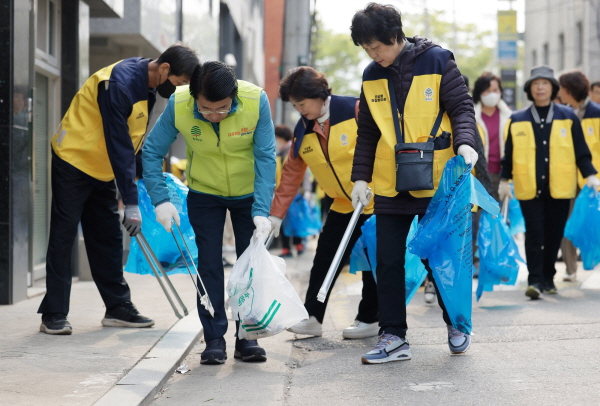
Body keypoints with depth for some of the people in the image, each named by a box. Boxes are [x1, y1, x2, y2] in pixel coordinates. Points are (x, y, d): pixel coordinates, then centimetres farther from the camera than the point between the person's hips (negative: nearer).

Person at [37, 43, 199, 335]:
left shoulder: (148, 85, 0)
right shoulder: (119, 84, -28)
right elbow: (118, 146, -28)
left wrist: (131, 183, 8)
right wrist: (131, 204, -26)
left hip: (102, 169, 9)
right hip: (73, 161, -9)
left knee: (108, 239, 10)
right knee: (63, 237, -5)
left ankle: (118, 308, 15)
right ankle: (54, 314, -1)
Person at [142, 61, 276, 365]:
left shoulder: (256, 100, -29)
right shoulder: (178, 105, -27)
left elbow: (266, 157, -24)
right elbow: (152, 152, -15)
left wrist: (262, 211, -30)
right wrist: (161, 200, -23)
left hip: (249, 193, 0)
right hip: (204, 194, 0)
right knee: (209, 264, -2)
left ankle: (247, 338, 14)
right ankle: (214, 339, 7)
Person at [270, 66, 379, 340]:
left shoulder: (355, 110, -15)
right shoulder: (303, 131, 3)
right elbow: (291, 173, 6)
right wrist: (276, 214, 5)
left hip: (375, 202, -5)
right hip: (343, 205, 6)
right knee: (324, 260, 1)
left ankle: (369, 320, 15)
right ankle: (312, 318, 9)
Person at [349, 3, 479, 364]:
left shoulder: (437, 61, -7)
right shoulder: (372, 76, 6)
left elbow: (462, 106, -6)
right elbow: (367, 132, 12)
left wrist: (464, 143, -24)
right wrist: (361, 177, 4)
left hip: (436, 183, -4)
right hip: (389, 186, 4)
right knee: (389, 262, 3)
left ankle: (456, 324, 25)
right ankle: (393, 337, 10)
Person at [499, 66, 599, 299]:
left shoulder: (567, 117, 6)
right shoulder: (517, 120, 6)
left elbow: (581, 150, 6)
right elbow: (509, 153, 10)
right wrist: (505, 179, 6)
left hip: (559, 187, 1)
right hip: (529, 188, -1)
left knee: (554, 234, 7)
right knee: (534, 234, -7)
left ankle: (548, 278, 20)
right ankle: (535, 280, -5)